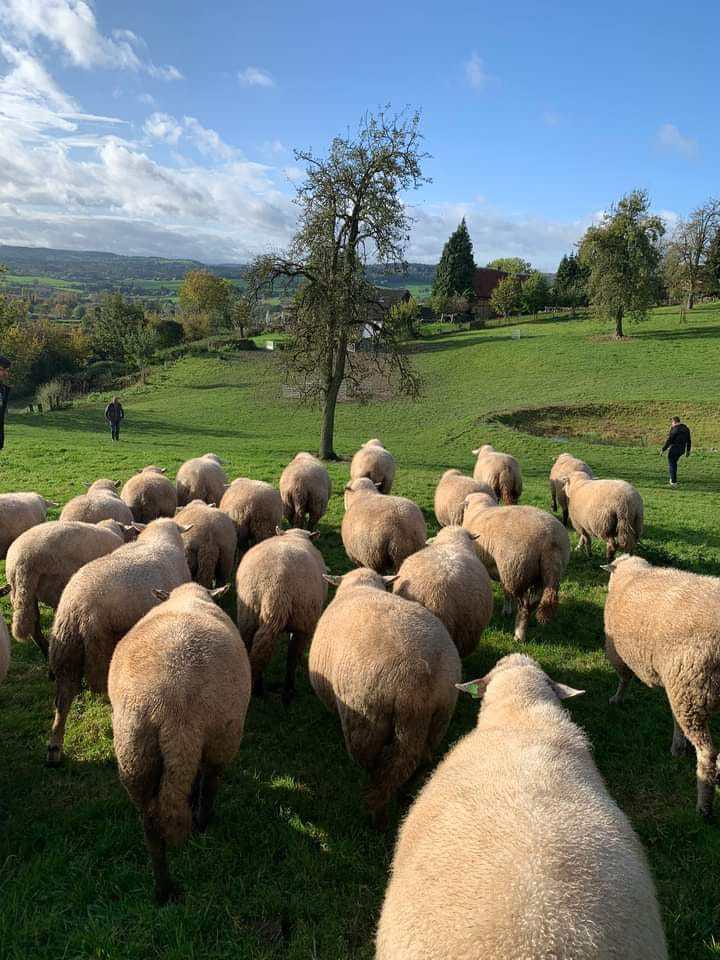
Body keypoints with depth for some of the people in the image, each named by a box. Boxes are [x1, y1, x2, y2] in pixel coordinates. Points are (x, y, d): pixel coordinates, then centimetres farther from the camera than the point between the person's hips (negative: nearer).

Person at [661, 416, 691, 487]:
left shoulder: (674, 429, -15)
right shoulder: (686, 429, 7)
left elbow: (668, 441, -17)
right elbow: (689, 441, 11)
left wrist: (663, 450, -11)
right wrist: (688, 451, 20)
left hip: (674, 448, -7)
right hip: (682, 449, 7)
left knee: (671, 464, 4)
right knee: (674, 462, 26)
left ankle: (674, 482, 1)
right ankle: (673, 478, 26)